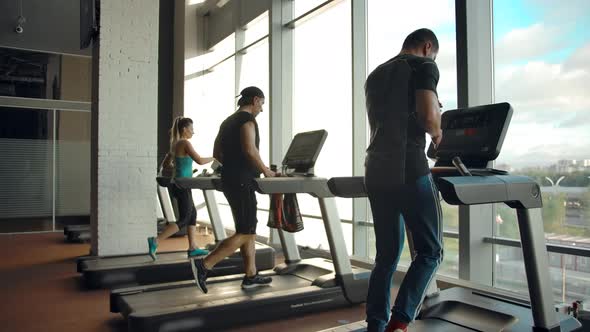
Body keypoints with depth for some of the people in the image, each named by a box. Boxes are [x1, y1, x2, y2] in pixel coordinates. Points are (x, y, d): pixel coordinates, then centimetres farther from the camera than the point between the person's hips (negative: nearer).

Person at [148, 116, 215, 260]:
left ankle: (192, 248, 18)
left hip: (178, 184, 10)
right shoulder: (185, 143, -14)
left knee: (192, 214, 14)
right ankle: (155, 241, -6)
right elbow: (199, 160, -21)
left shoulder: (175, 144, 13)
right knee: (184, 219, -4)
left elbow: (165, 165, 18)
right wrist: (214, 158, -6)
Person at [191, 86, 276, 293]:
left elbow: (217, 153, 19)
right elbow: (250, 150, -23)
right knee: (245, 234, -4)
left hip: (230, 180, 10)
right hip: (242, 182, -10)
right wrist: (265, 171, -11)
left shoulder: (228, 121, 18)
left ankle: (251, 276, 17)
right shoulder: (248, 119, -9)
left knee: (249, 231, 13)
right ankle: (204, 265, -8)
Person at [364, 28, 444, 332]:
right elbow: (428, 117, -14)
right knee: (430, 251, 3)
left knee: (387, 254, 13)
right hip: (408, 171, -7)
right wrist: (436, 133, 7)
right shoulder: (424, 66, 1)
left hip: (376, 171, 7)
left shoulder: (375, 75, 23)